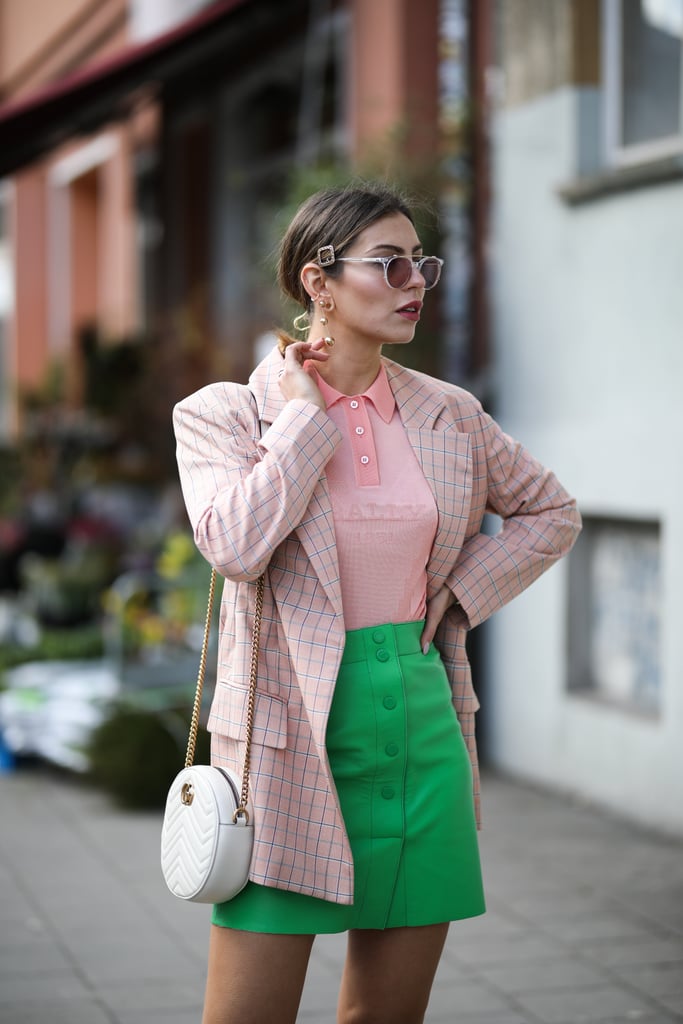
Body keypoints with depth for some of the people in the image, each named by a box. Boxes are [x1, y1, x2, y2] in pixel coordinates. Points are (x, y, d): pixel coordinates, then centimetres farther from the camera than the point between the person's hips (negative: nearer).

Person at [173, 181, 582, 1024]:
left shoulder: (448, 416, 7)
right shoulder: (225, 414, -3)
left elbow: (549, 512, 21)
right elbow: (236, 544, -21)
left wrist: (457, 597, 8)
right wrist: (306, 412, -11)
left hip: (421, 726, 4)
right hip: (292, 735, -4)